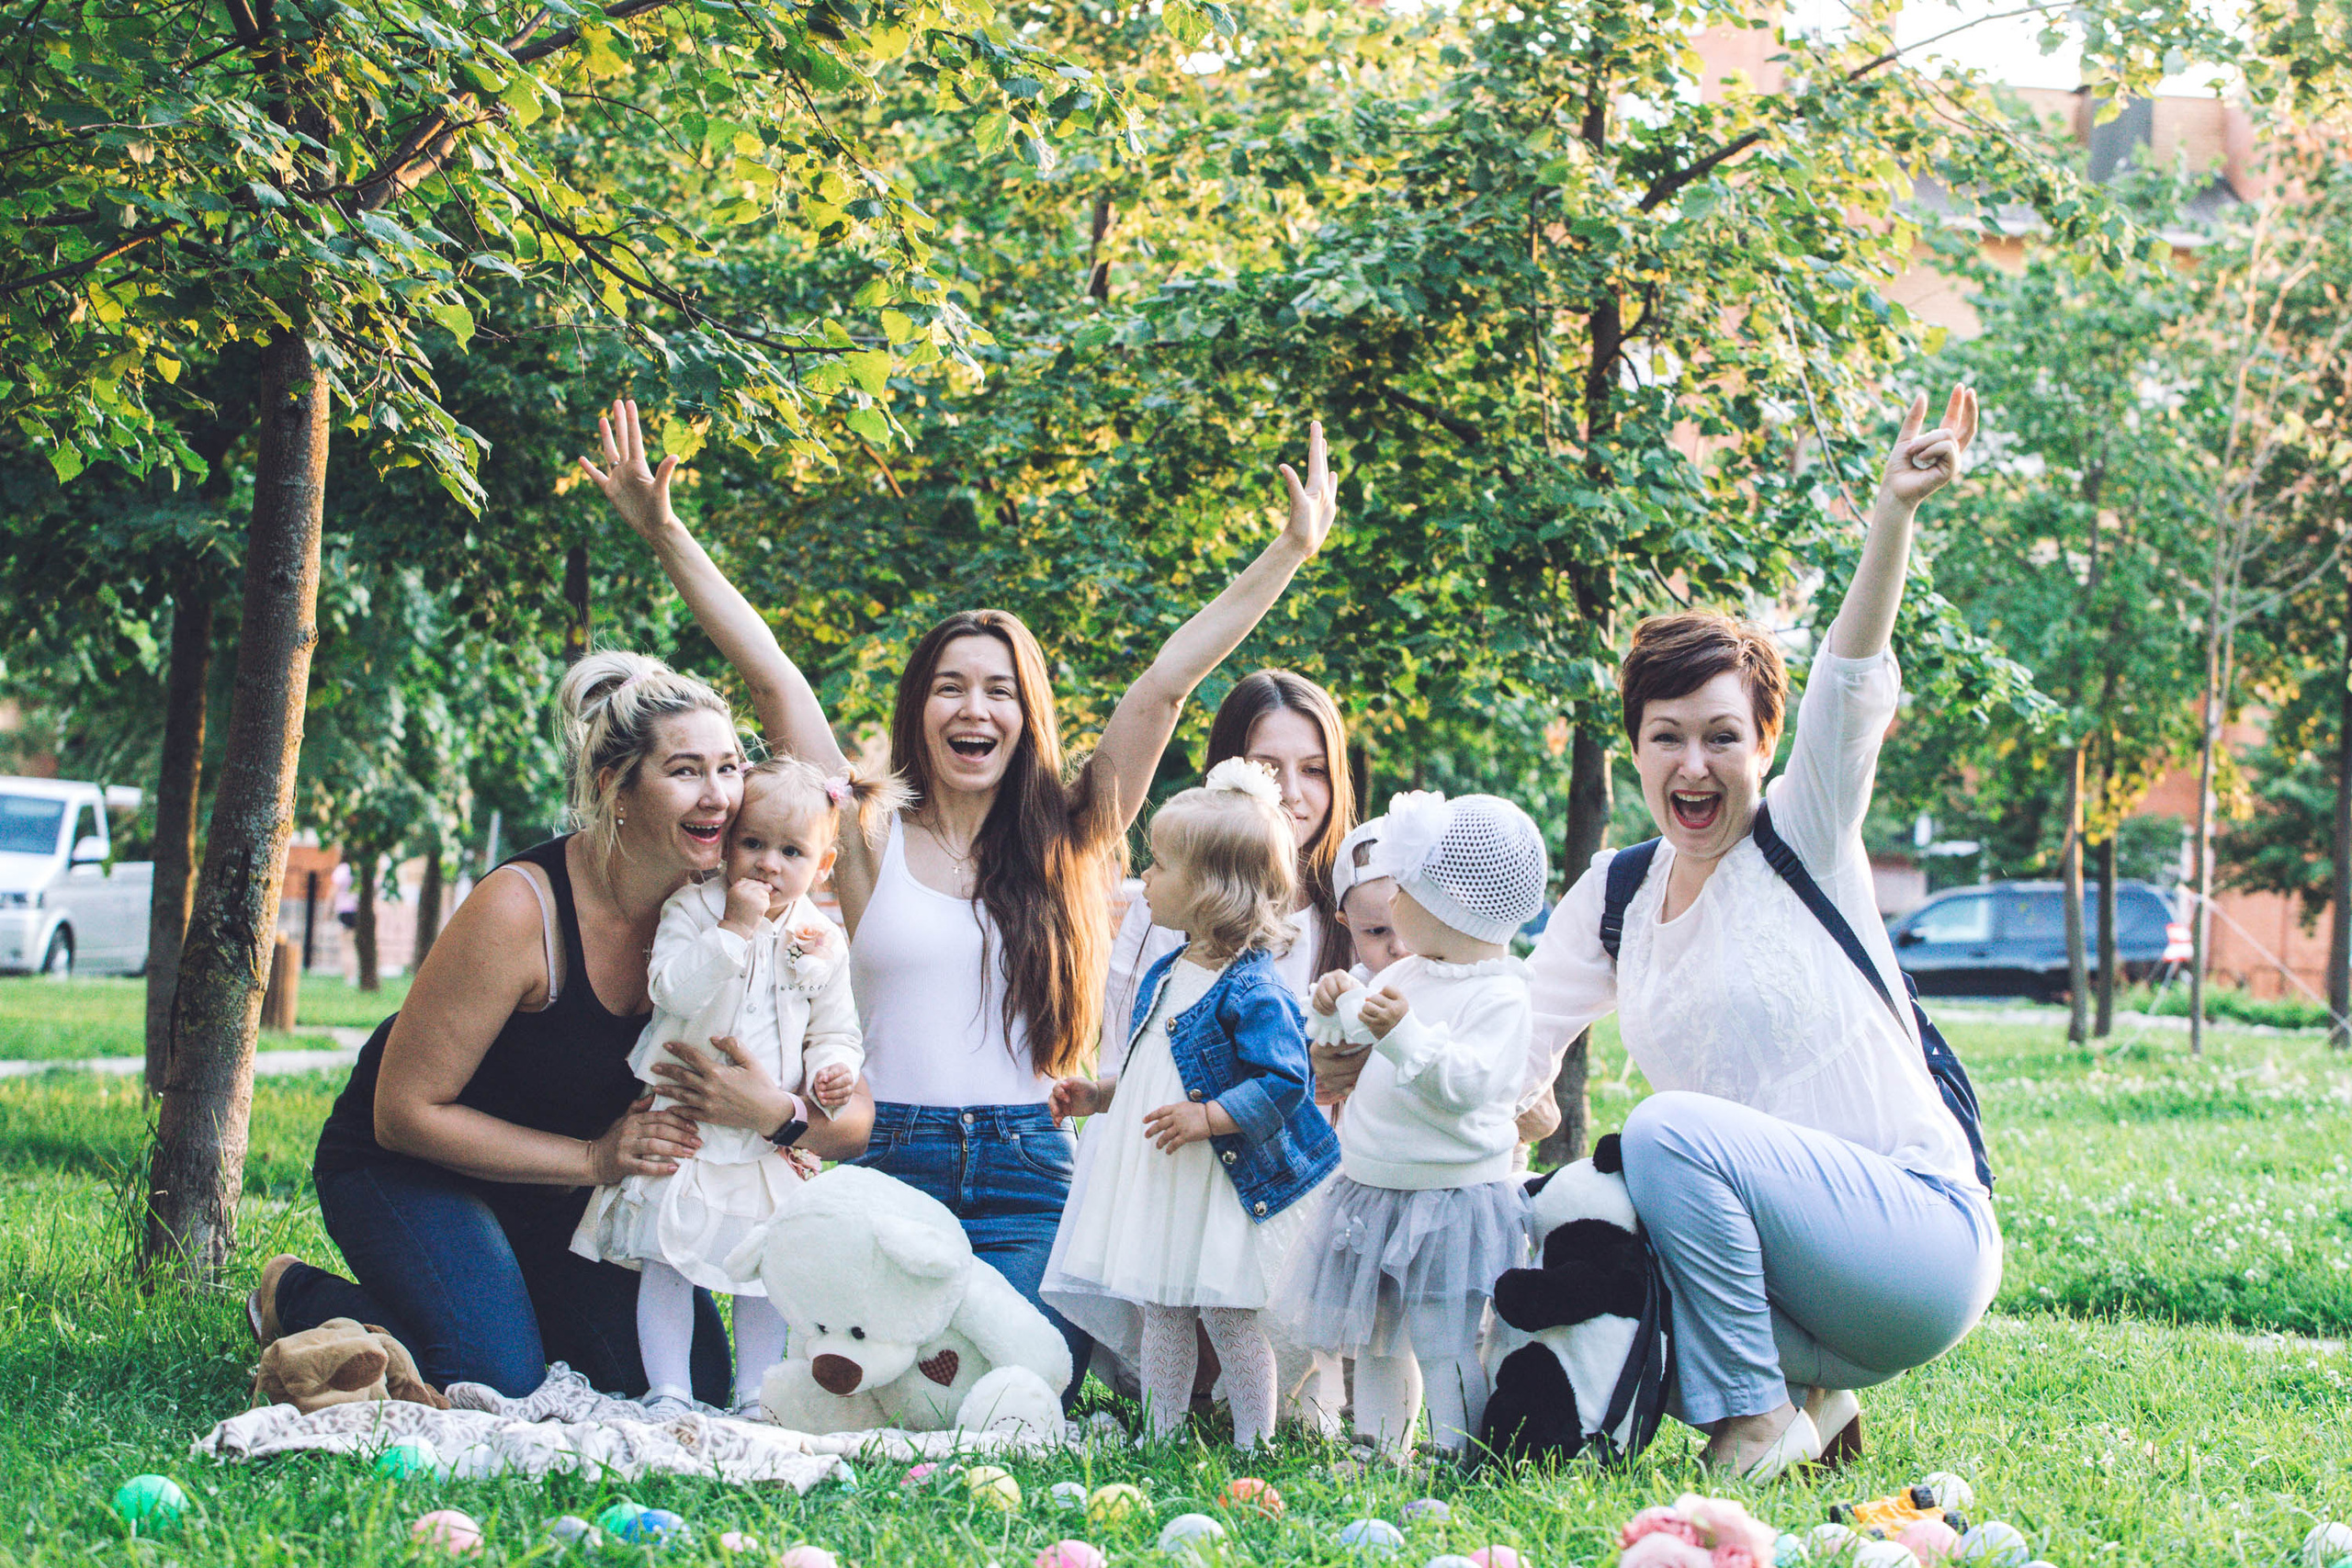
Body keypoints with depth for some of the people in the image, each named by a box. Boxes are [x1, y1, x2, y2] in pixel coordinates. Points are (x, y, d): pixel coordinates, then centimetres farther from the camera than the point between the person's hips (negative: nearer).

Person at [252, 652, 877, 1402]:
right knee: (503, 1379, -24)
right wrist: (595, 1158, -27)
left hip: (565, 1186, 6)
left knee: (693, 1381, -7)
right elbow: (405, 1112, -23)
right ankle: (297, 1297, 3)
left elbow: (853, 1118, -11)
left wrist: (779, 1110, -35)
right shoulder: (520, 910, -30)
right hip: (406, 1166, -5)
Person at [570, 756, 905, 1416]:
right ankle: (668, 1393, 3)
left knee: (767, 1268, 6)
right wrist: (734, 929, -26)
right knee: (667, 1262, -3)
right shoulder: (693, 909, -6)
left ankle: (754, 1395, 16)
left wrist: (834, 1067, -12)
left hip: (770, 1142, 3)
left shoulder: (821, 943, 3)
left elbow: (835, 1029, 10)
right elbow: (672, 989, -22)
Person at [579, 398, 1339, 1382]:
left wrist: (1294, 548, 8)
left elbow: (1168, 680, 8)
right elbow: (772, 680, 3)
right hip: (890, 1166, 0)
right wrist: (665, 536, -2)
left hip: (1025, 1183, 0)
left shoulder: (1064, 842, 10)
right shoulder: (875, 839, 8)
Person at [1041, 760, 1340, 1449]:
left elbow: (1283, 1081, -22)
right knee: (1158, 1313, 12)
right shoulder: (1164, 976, 11)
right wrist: (1098, 1095, 13)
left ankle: (1254, 1445, 9)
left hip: (1225, 1188, -9)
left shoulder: (1253, 992, -18)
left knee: (1230, 1317, -2)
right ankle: (1160, 1437, 22)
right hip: (1159, 1185, 9)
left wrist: (1210, 1117, -26)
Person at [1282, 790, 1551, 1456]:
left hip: (1451, 1197, -9)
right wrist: (1339, 1007, 5)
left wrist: (1403, 1033, -36)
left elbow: (1466, 1082, -28)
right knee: (1374, 1336, 16)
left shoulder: (1500, 996, -15)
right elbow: (1354, 1053, 23)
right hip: (1373, 1189, 9)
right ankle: (1379, 1449, 26)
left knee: (1445, 1345, -8)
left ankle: (1459, 1462, -1)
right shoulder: (1404, 975, 9)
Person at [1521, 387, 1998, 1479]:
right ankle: (1811, 1386, 5)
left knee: (1672, 1125, -27)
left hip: (1922, 1238, -7)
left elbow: (1851, 685, -19)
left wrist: (1893, 513, -34)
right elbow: (1521, 1040, 8)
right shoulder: (1615, 896, 12)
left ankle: (1764, 1415, -13)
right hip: (1783, 1252, 7)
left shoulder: (1804, 841, -3)